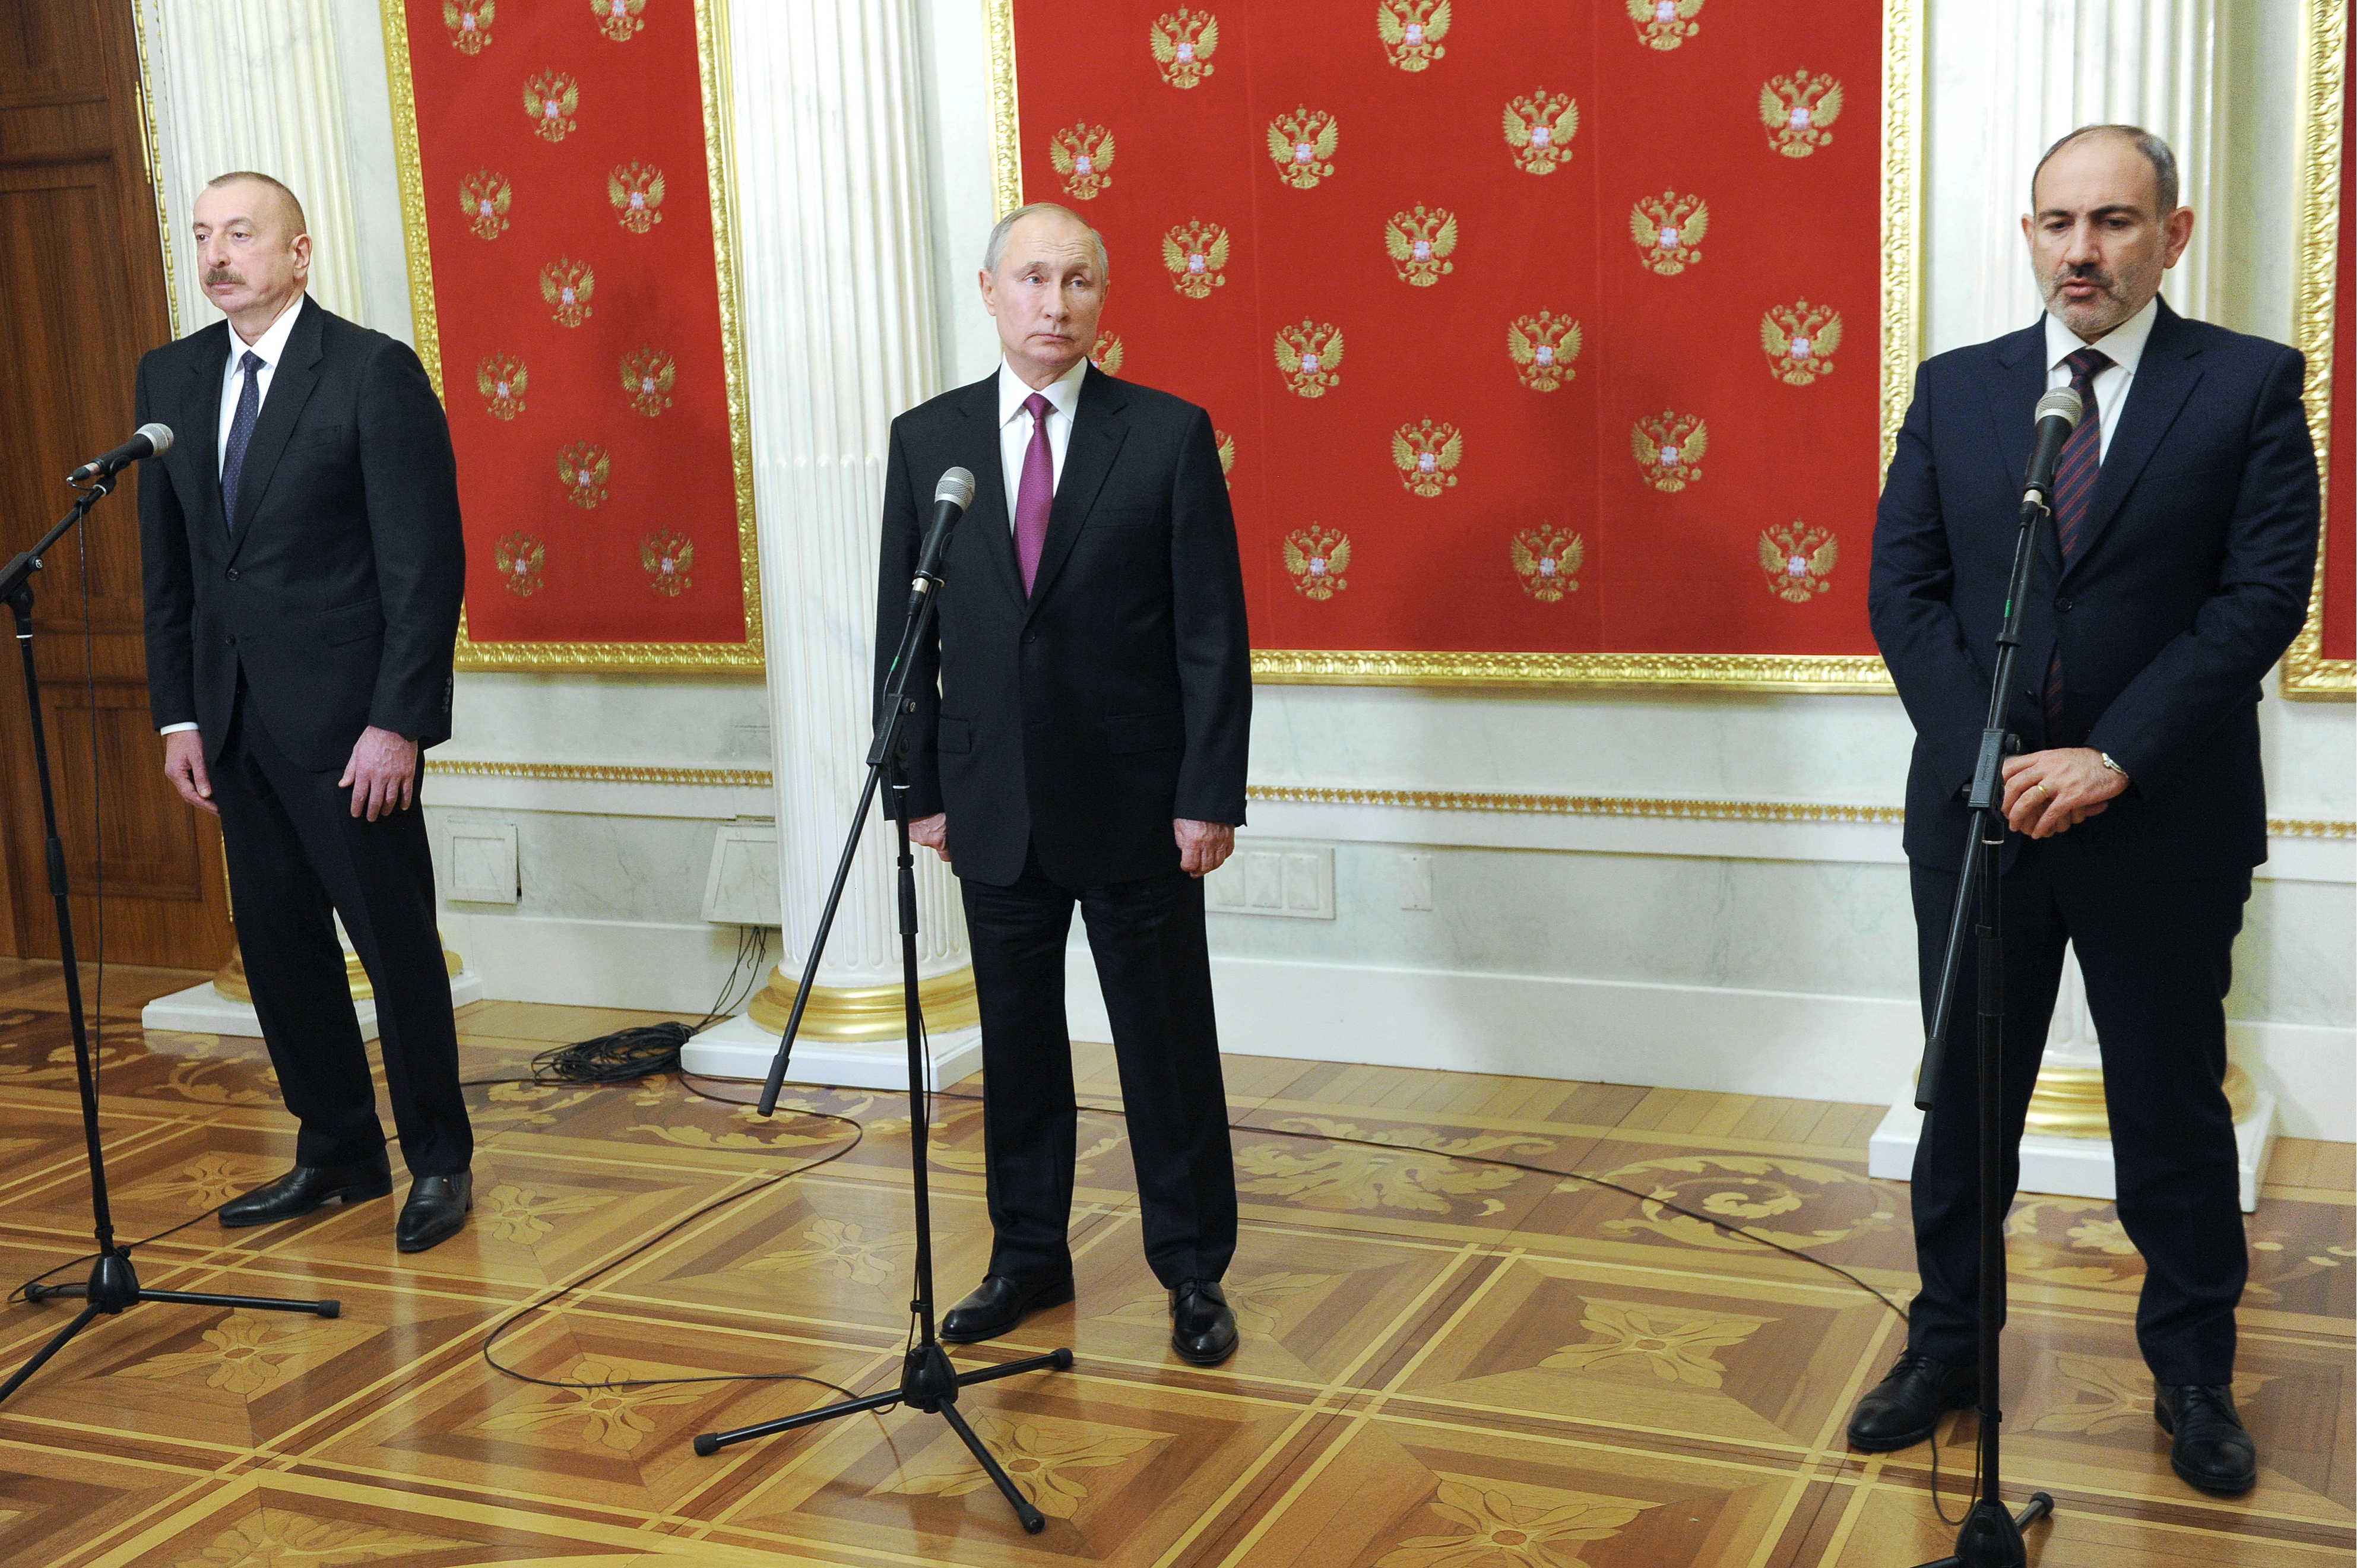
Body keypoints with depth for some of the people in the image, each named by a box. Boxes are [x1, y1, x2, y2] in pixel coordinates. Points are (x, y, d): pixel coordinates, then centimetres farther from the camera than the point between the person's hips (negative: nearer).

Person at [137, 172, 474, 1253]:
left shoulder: (376, 372, -9)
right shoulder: (170, 378, 10)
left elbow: (428, 564, -12)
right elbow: (166, 564, 14)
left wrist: (397, 722, -16)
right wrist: (179, 715, 8)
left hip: (348, 719, -6)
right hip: (236, 716, 6)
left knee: (396, 944, 2)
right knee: (278, 946, 12)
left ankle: (439, 1162, 17)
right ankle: (337, 1153, 26)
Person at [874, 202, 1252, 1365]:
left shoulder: (1170, 435, -4)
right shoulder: (927, 439, 4)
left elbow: (1214, 630, -5)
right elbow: (903, 630, 7)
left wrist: (1210, 795, -9)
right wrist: (920, 788, 2)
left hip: (1135, 802, -2)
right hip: (994, 806, 3)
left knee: (1168, 1048, 6)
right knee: (1017, 1045, 13)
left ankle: (1193, 1271, 20)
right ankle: (1028, 1257, 29)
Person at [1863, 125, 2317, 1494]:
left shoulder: (2252, 387, -2)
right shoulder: (1956, 390, 5)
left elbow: (2263, 596, -10)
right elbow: (1905, 588, 0)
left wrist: (2114, 760, -18)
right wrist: (1988, 758, -13)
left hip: (2165, 822, -2)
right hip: (1978, 810, 2)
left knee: (2173, 1110, 11)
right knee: (1966, 1098, 13)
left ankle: (2195, 1373, 28)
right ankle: (1947, 1346, 28)